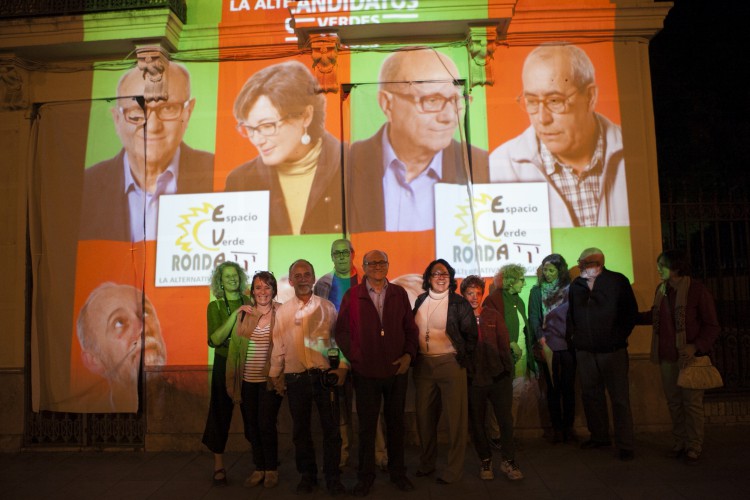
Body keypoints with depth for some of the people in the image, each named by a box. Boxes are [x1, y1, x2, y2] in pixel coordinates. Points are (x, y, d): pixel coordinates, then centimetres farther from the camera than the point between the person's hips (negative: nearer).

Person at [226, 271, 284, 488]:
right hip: (247, 380, 3)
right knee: (251, 426, 10)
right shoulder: (244, 314, 5)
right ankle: (259, 468, 29)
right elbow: (234, 348, 6)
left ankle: (271, 469, 17)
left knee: (266, 425, -5)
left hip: (270, 380, -3)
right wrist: (231, 380, 2)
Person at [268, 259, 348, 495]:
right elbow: (278, 345, 8)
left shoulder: (327, 307, 2)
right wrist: (275, 374, 8)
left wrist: (343, 366, -5)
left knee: (331, 428, 5)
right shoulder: (282, 311, 6)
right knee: (300, 429, 13)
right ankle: (307, 475, 29)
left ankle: (333, 477, 19)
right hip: (295, 378, 2)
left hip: (325, 376, -1)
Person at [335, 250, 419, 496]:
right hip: (366, 372, -2)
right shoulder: (352, 295, -3)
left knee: (396, 423, 14)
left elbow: (411, 328, 7)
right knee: (367, 426, 10)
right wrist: (356, 358, -8)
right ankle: (365, 475, 26)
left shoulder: (399, 293, 3)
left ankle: (398, 472, 31)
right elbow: (342, 331, -2)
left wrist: (409, 354, -5)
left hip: (397, 371, 2)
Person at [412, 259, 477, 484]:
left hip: (450, 363, -4)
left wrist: (464, 359, -4)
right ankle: (426, 463, 28)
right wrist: (413, 358, 9)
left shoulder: (459, 303, -3)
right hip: (423, 364, 4)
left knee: (455, 417, 2)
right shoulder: (420, 301, 9)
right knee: (424, 416, 11)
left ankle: (454, 469, 16)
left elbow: (471, 334, -2)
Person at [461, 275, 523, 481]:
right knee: (477, 422, 9)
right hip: (473, 378, -1)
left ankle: (508, 460, 18)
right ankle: (485, 461, 26)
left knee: (506, 419, 2)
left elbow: (504, 343, 6)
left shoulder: (494, 315, 6)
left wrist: (507, 370, 1)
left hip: (497, 375, 1)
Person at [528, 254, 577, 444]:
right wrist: (541, 339, -10)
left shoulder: (569, 289, 3)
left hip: (568, 344, 0)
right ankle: (557, 428, 13)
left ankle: (569, 426, 15)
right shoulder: (536, 291, 6)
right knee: (553, 387, 5)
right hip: (548, 346, 0)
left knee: (568, 387, 3)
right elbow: (533, 317, 1)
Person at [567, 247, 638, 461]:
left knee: (620, 399, 2)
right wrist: (573, 335, 8)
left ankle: (625, 445, 10)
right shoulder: (576, 285, 4)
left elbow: (631, 312, -1)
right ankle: (599, 436, 28)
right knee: (591, 395, 13)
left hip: (612, 350, -4)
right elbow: (571, 314, 17)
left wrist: (620, 336, -5)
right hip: (584, 350, 4)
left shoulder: (617, 281, -5)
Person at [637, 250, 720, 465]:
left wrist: (696, 346, -20)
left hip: (689, 356, -5)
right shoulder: (661, 289, 8)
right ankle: (679, 443, 24)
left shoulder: (697, 290, -9)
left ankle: (694, 447, 15)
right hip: (667, 356, 5)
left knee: (692, 403, 2)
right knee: (673, 402, 11)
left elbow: (712, 325, -7)